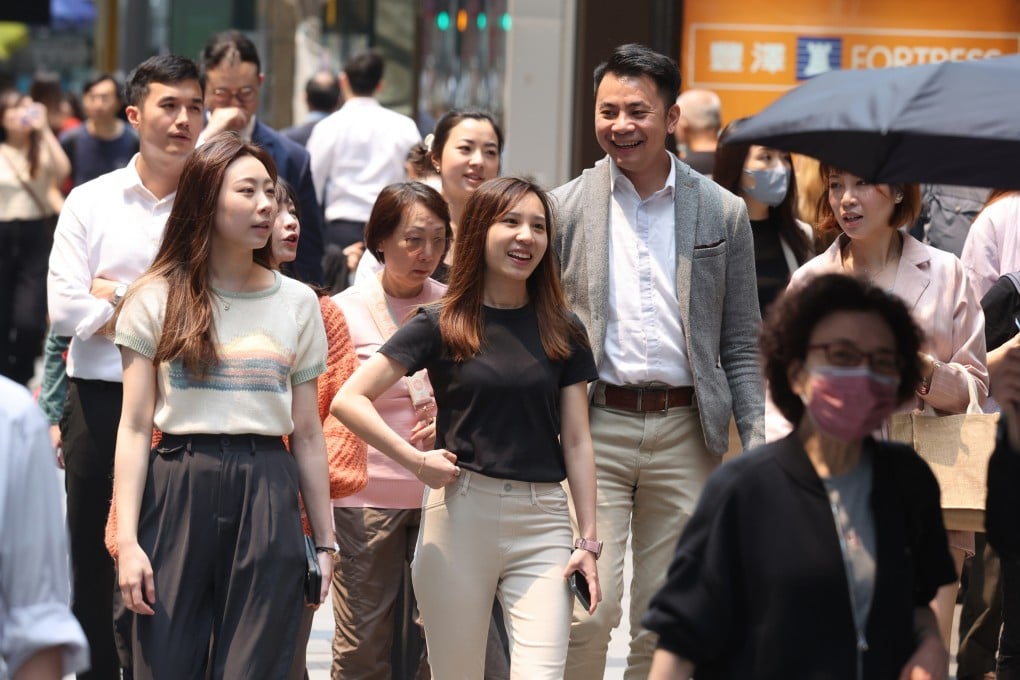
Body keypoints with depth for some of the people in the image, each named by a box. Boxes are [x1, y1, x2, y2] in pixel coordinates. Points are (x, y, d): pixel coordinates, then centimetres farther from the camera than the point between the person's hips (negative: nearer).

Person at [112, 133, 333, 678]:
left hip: (267, 497, 2)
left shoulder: (297, 302, 10)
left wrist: (324, 539, 9)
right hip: (178, 490, -2)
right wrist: (127, 540, -10)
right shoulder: (158, 298, 3)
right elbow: (134, 428, -1)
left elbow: (307, 435, 12)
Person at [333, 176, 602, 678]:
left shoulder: (562, 331, 9)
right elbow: (348, 400, -2)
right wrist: (416, 460, -10)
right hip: (459, 514, -1)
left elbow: (576, 441, 8)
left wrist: (589, 541, 2)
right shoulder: (442, 326, 1)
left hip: (542, 523, 1)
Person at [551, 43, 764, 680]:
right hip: (592, 430, -1)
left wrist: (758, 445, -2)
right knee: (589, 610, -10)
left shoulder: (723, 212, 6)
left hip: (685, 434, 2)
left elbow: (741, 345, 8)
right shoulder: (566, 208, 3)